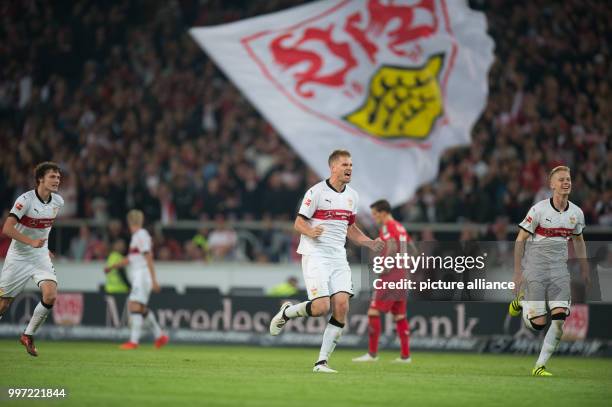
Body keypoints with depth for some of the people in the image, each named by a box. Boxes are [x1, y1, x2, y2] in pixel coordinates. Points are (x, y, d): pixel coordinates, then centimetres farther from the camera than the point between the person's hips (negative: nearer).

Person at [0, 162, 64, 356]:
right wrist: (31, 242, -35)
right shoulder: (26, 200, -19)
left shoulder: (58, 202, 0)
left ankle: (28, 335, 0)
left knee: (50, 295, -19)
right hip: (18, 257, -4)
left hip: (40, 256, 4)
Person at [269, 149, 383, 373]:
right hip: (315, 256, -6)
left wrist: (370, 243, 11)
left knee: (341, 306, -10)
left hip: (338, 258, 6)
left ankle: (322, 362, -3)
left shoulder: (352, 196, 13)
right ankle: (286, 312, 16)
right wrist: (311, 232, -27)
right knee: (321, 307, -17)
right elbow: (298, 223, -6)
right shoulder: (317, 191, -7)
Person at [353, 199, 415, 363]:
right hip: (401, 275, 9)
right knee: (399, 316, 10)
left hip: (390, 276, -9)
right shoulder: (400, 227, 16)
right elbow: (412, 250, 19)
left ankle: (372, 353, -9)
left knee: (373, 312, -7)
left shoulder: (387, 227, -10)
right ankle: (405, 355, 8)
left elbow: (392, 248, -25)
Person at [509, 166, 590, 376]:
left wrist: (584, 270, 21)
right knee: (537, 324, -8)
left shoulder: (576, 213, 4)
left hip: (559, 269, 4)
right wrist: (517, 272, -10)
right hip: (534, 268, -4)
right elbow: (520, 240, -6)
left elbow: (578, 241, 21)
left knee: (560, 318, -12)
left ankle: (540, 366, -1)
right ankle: (522, 301, 26)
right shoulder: (539, 209, -11)